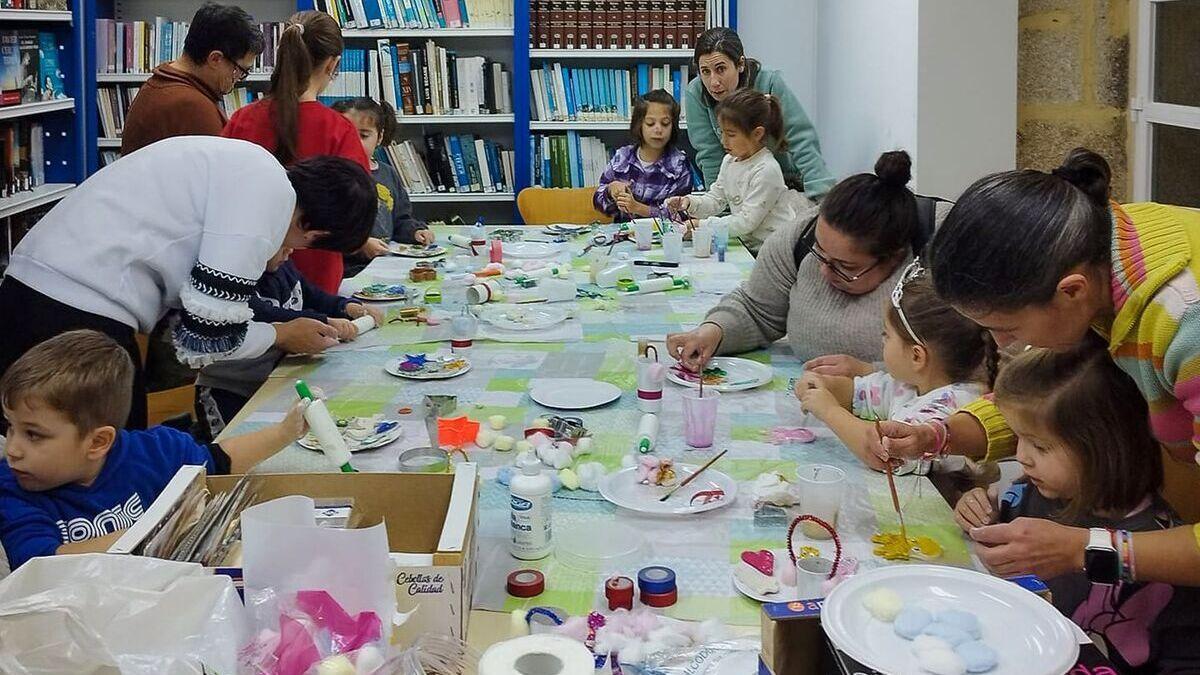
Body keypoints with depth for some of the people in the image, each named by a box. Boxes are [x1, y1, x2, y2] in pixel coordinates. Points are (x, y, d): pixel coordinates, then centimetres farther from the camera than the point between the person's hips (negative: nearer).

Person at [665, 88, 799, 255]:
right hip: (748, 245, 8)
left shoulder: (766, 170, -17)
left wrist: (700, 225, -17)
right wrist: (690, 203, -5)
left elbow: (746, 222, -18)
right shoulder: (729, 161, 9)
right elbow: (715, 199, 16)